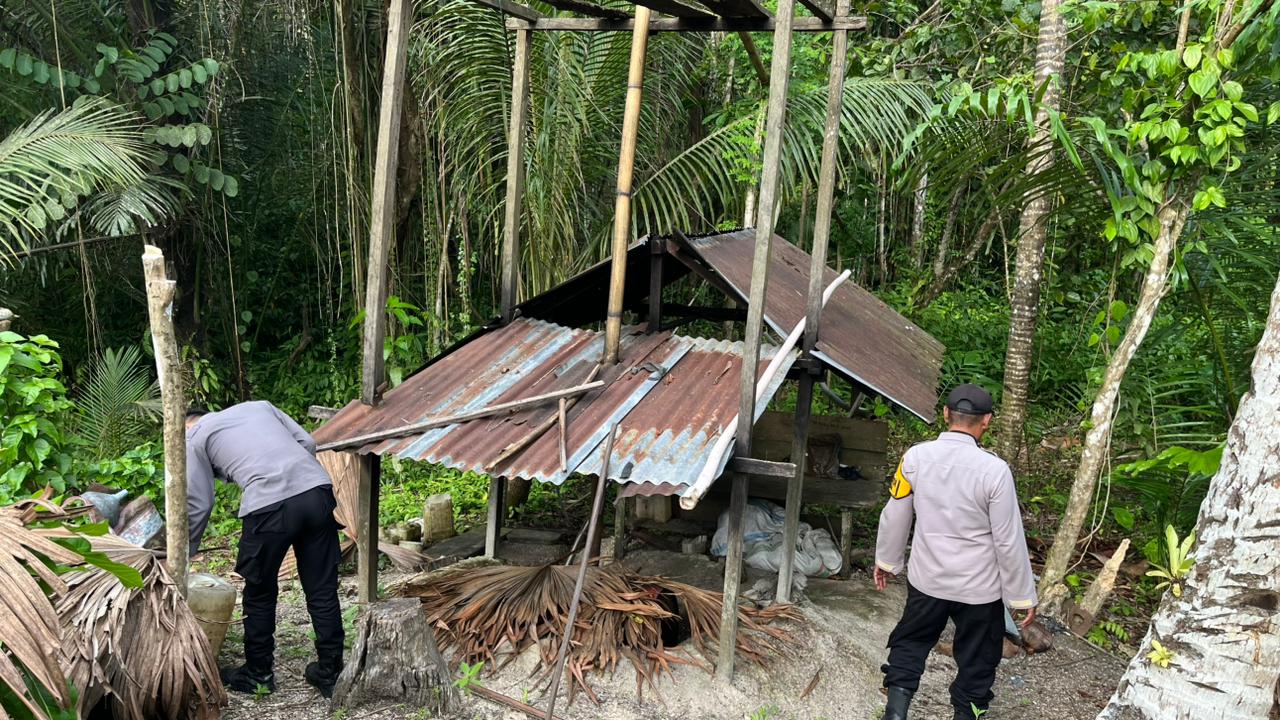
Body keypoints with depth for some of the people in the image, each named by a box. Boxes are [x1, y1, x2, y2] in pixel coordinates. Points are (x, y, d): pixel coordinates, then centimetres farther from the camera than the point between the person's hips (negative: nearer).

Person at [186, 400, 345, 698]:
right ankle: (330, 673, 21)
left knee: (260, 595, 17)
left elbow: (198, 503, 13)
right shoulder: (259, 406, 31)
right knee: (323, 591, 13)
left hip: (269, 505, -4)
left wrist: (184, 554, 24)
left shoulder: (194, 436, 18)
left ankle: (258, 674, 30)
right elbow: (307, 443, 19)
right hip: (318, 490, 4)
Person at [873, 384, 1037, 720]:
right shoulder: (994, 470, -20)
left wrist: (886, 560, 17)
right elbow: (1009, 541, -13)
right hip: (979, 589, -2)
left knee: (909, 644, 23)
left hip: (927, 580, 3)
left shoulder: (916, 457, -11)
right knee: (976, 662, 16)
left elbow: (895, 517, 1)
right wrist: (1023, 596, -1)